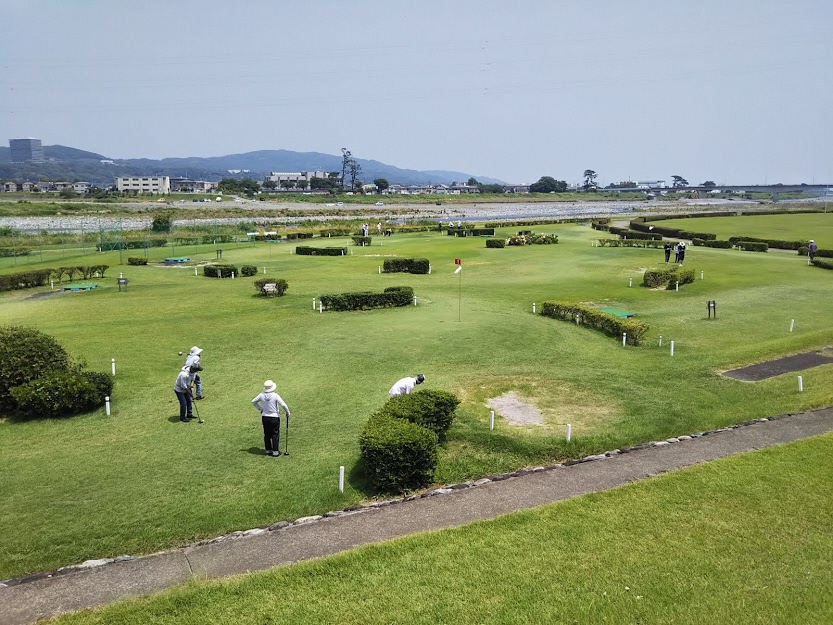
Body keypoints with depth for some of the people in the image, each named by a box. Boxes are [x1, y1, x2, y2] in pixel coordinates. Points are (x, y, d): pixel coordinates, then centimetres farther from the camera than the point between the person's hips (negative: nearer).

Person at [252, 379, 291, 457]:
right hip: (274, 418, -4)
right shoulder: (275, 395, -18)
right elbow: (283, 405, -20)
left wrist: (260, 409, 17)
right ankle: (275, 452, 9)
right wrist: (288, 412, -4)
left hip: (265, 417, 5)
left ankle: (268, 450, 24)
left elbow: (253, 402, 10)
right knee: (275, 435, 5)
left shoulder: (262, 395, -4)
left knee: (267, 434, 15)